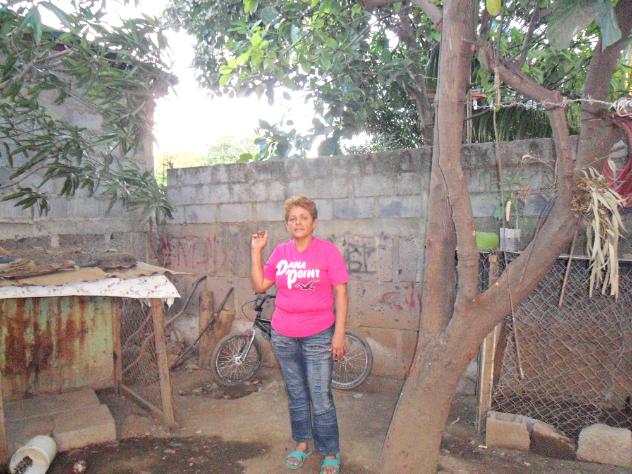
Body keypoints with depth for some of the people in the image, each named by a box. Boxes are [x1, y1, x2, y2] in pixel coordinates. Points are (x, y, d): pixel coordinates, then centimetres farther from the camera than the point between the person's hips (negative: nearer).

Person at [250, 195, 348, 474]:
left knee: (320, 397, 2)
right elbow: (260, 285, 6)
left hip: (318, 336, -4)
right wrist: (256, 251, -1)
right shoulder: (280, 252, 3)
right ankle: (303, 443, 36)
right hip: (283, 336, 4)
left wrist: (339, 333, -11)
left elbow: (340, 293, -7)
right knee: (296, 394, 17)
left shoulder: (327, 250, -8)